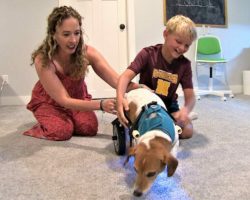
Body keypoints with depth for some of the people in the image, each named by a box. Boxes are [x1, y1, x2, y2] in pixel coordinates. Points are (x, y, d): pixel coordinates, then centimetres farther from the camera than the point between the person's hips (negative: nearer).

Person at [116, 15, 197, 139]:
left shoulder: (184, 64, -10)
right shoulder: (148, 54, -18)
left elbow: (190, 96, -16)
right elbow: (126, 76, -31)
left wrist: (185, 110, -41)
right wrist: (120, 98, -52)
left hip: (168, 105, 2)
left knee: (187, 131, -17)